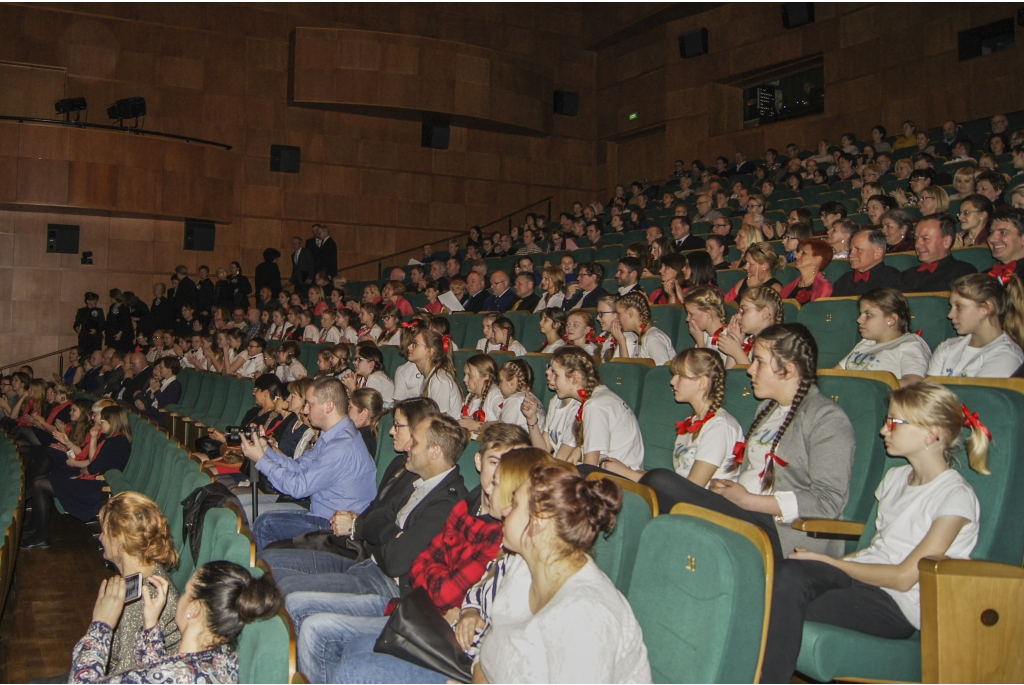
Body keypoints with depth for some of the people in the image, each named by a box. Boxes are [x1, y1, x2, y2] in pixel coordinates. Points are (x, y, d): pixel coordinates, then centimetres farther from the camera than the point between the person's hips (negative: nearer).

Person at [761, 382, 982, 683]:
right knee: (789, 572, -27)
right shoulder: (895, 477, 17)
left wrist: (828, 561, -9)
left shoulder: (957, 497, -7)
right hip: (862, 576, 6)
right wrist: (823, 564, 0)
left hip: (900, 606, -6)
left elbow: (905, 577, -12)